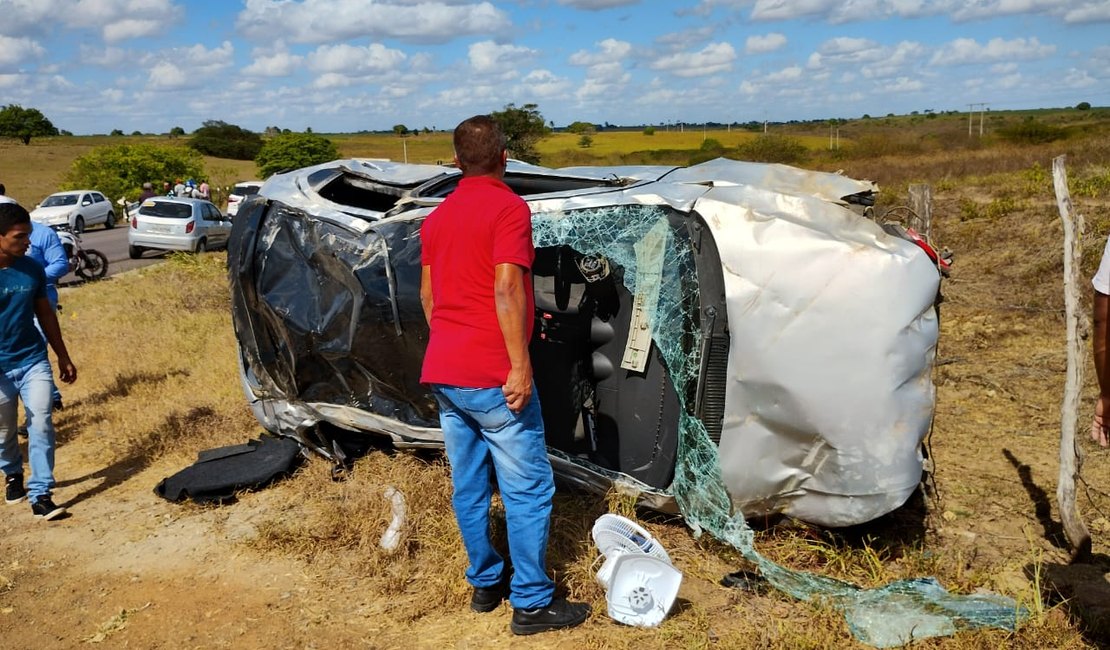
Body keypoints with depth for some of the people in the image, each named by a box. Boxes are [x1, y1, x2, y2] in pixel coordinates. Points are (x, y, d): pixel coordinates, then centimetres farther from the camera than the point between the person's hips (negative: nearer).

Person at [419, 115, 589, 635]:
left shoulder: (437, 217, 15)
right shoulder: (508, 208, -9)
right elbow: (506, 289, -20)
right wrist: (520, 365, -20)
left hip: (442, 373, 8)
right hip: (491, 377, -8)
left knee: (468, 486, 15)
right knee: (529, 489, 1)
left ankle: (484, 583, 26)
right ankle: (532, 603, 7)